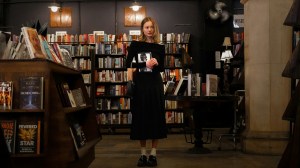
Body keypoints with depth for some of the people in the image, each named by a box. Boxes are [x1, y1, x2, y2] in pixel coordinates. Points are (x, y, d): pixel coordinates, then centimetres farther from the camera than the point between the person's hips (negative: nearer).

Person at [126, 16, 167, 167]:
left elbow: (162, 68, 7)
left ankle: (153, 154, 11)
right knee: (140, 118, 3)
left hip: (155, 84, 1)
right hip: (140, 83, -1)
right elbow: (128, 64, -4)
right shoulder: (135, 45, 2)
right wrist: (145, 64, -17)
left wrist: (156, 64, -14)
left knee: (156, 118, 1)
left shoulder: (160, 47, 6)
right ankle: (143, 154, 15)